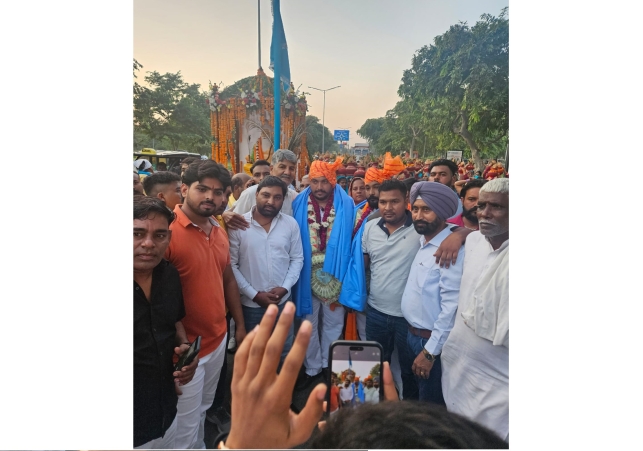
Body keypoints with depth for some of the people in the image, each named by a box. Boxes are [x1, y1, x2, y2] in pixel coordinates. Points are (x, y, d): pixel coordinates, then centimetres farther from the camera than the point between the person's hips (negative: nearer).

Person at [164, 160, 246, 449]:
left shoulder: (219, 232, 4)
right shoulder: (167, 231, -20)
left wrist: (240, 324, 13)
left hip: (218, 340, 7)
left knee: (202, 411, 28)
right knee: (184, 427, 12)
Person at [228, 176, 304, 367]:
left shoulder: (291, 224, -2)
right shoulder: (238, 225, -10)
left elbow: (297, 259, 3)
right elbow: (231, 265, -9)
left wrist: (285, 288, -10)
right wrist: (255, 294, -13)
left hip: (283, 301, 2)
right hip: (250, 303, -2)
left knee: (284, 353, 20)